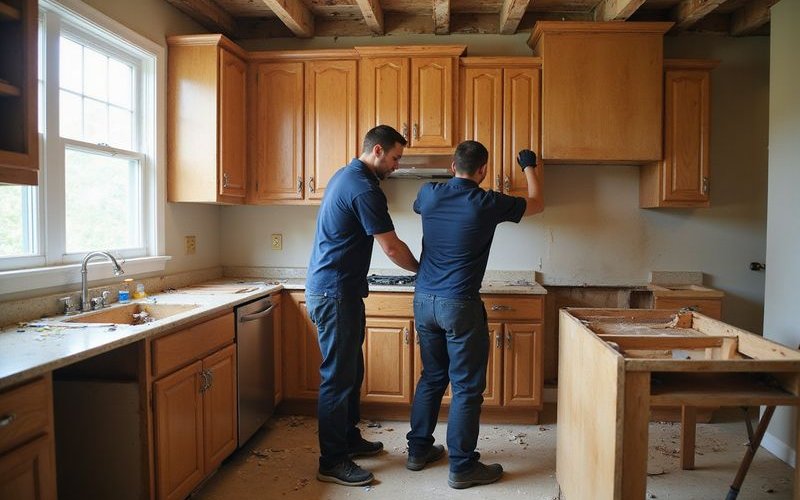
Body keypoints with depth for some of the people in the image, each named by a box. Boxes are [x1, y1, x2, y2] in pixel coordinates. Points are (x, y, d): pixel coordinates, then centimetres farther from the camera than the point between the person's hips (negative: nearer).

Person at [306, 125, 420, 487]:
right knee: (338, 376, -3)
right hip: (336, 293, -10)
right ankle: (332, 462, 7)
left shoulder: (345, 175, 14)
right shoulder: (365, 189, -18)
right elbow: (392, 248, -16)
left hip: (332, 289, 10)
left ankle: (349, 439, 31)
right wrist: (423, 270, 0)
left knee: (351, 371, 18)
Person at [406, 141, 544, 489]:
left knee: (432, 378, 19)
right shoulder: (487, 203, -9)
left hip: (424, 300, 6)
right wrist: (529, 167, 25)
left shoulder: (429, 194, 1)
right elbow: (537, 204, 9)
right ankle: (462, 467, 14)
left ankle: (418, 450, 30)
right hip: (460, 306, -6)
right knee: (466, 387, 5)